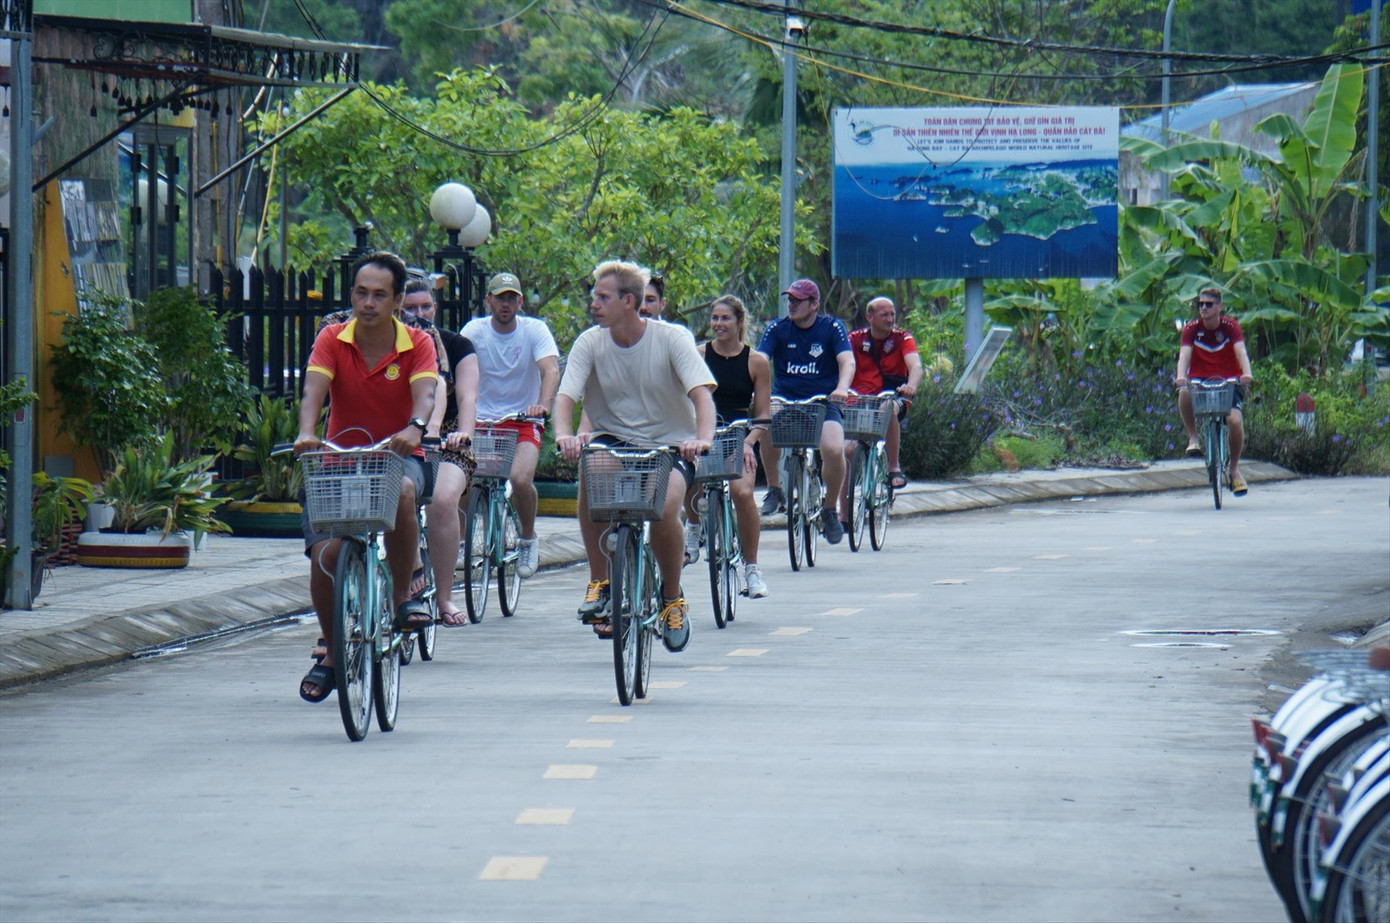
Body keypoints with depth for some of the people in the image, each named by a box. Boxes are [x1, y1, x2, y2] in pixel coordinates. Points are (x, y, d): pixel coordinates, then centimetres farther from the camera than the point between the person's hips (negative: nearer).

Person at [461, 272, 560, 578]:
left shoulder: (535, 330, -4)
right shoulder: (475, 330, -2)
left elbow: (550, 371, -19)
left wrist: (543, 405, -39)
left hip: (523, 423, -2)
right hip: (481, 420, 2)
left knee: (521, 478, -27)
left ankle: (528, 539, 1)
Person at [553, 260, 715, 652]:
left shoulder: (670, 339, -10)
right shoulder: (590, 343, -4)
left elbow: (701, 392, -21)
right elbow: (566, 395, -14)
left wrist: (703, 438, -41)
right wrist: (564, 435, -36)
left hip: (669, 444, -2)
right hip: (613, 439, 2)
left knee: (664, 506, -31)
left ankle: (673, 596, -3)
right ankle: (599, 581, -16)